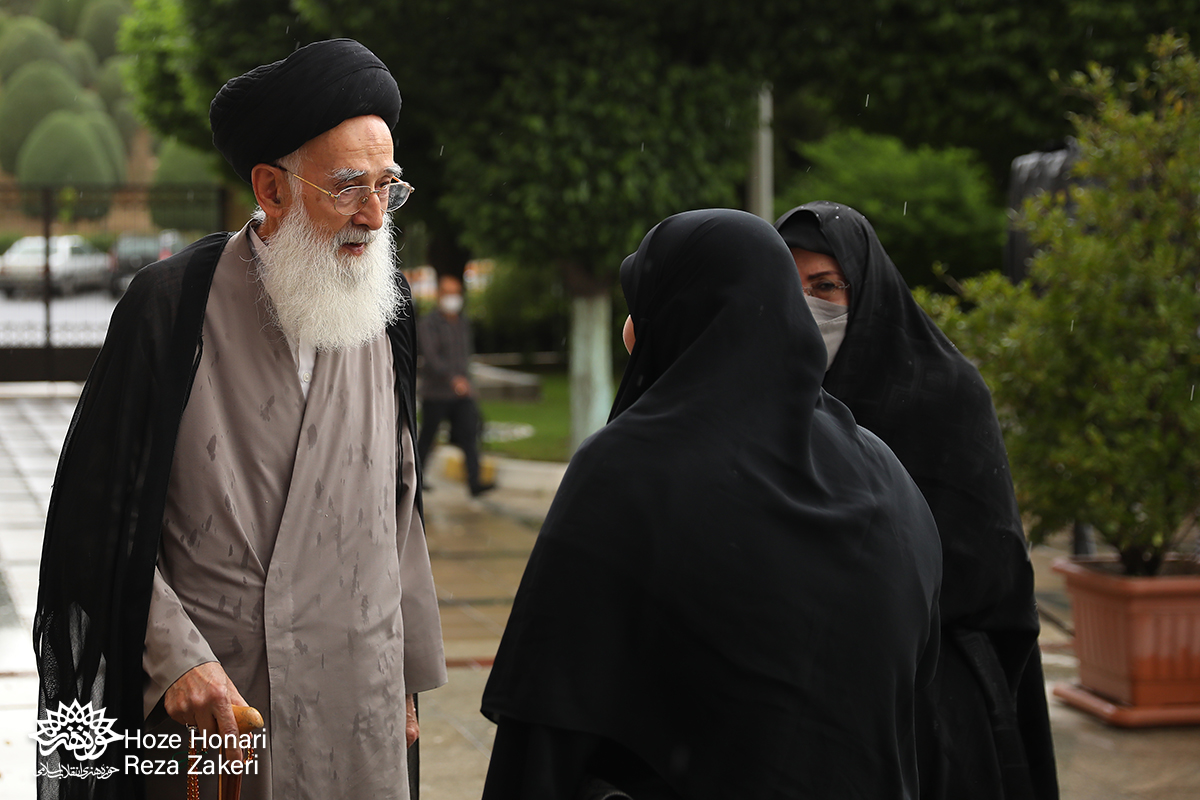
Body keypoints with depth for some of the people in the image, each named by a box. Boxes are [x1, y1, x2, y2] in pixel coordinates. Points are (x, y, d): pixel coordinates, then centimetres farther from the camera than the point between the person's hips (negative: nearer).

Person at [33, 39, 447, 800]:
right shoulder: (172, 305, -8)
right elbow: (100, 516, -6)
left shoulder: (384, 309, 5)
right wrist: (173, 657, -15)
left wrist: (408, 675, 11)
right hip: (205, 706, -3)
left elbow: (397, 503, 11)